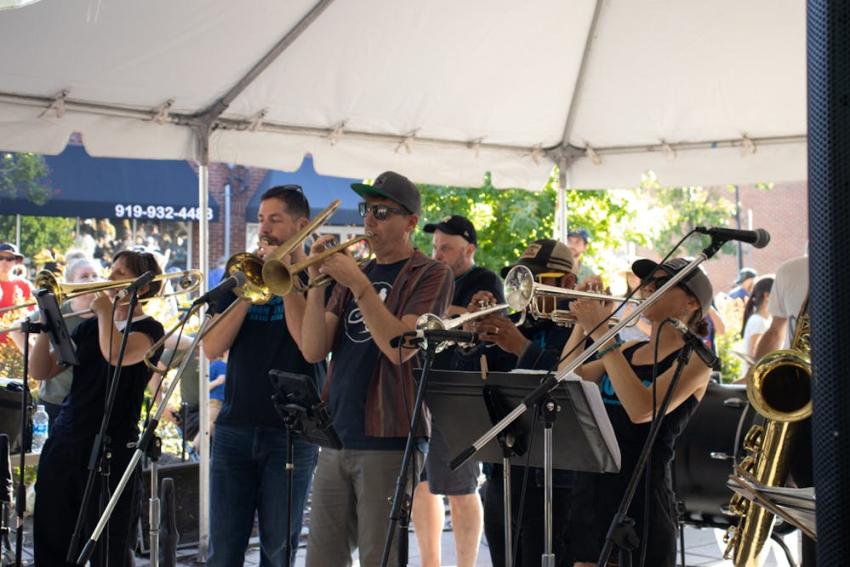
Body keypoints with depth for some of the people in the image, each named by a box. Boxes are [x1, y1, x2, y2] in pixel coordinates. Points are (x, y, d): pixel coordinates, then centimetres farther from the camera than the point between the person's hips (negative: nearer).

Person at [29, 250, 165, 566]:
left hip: (111, 448, -6)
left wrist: (105, 311, -11)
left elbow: (116, 355, -26)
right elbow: (40, 372, 11)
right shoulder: (89, 327, 16)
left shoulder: (149, 329, -2)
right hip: (64, 442, 6)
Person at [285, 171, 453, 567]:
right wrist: (316, 283, -7)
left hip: (389, 441, -6)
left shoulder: (430, 274, -2)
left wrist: (358, 284, -18)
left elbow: (401, 348, -17)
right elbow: (313, 350, 4)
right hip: (337, 438, 6)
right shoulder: (350, 273, 15)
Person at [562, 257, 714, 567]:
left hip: (640, 498, -6)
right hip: (590, 491, 6)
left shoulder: (694, 359, -6)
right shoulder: (629, 350, 14)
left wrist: (600, 333, -20)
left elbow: (643, 410, -23)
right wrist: (582, 323, 0)